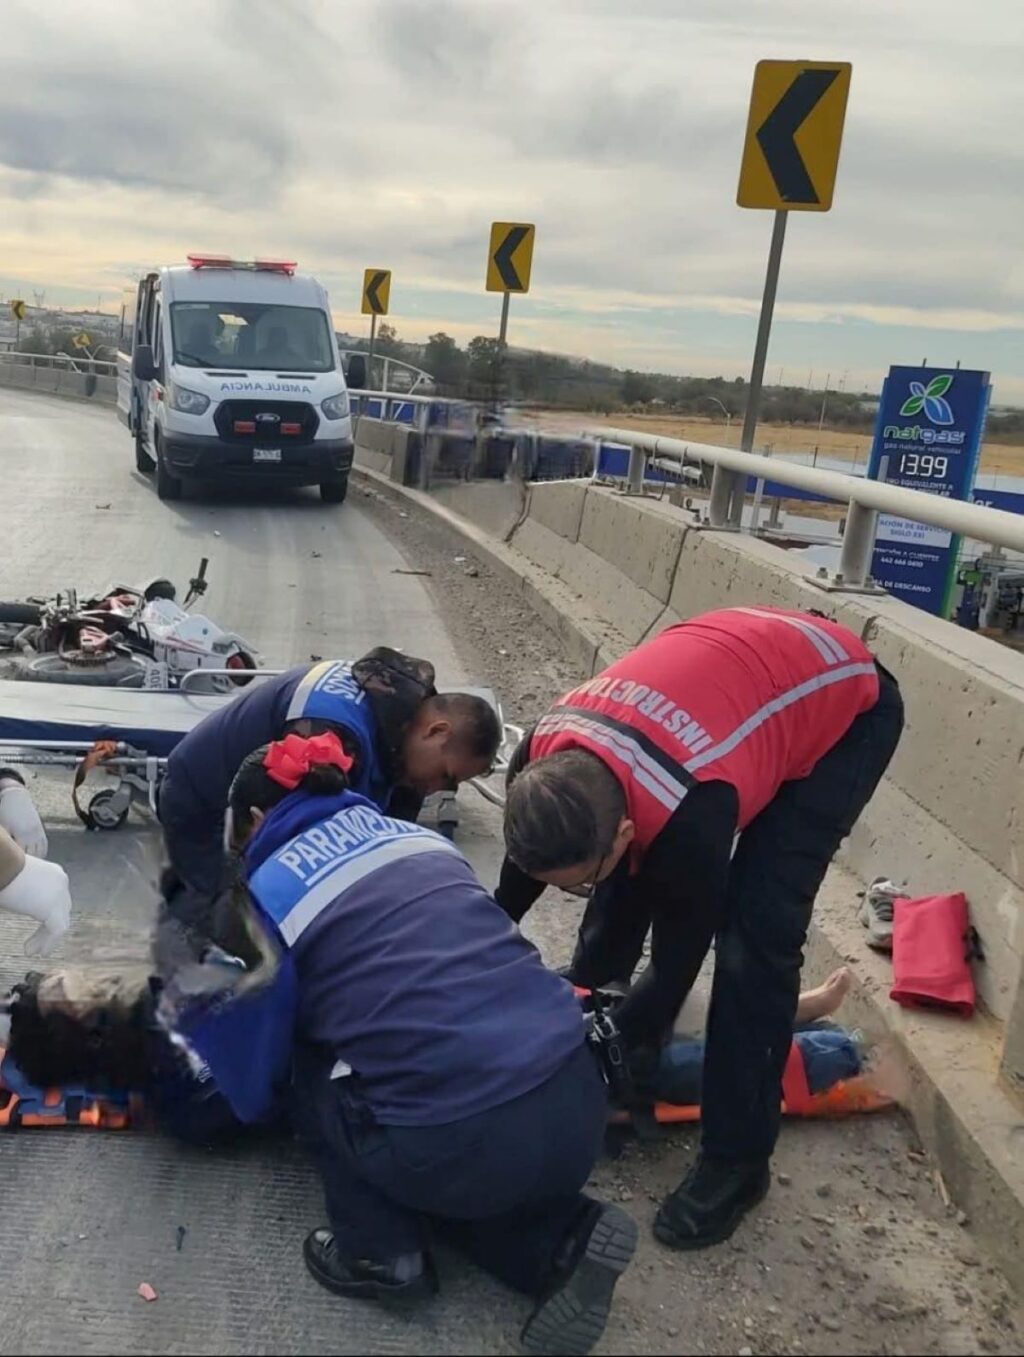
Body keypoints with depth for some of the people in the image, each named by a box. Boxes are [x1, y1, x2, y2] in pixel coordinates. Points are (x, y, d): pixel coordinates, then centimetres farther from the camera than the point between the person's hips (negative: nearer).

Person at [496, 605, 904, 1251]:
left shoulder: (687, 822, -41)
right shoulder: (543, 758, -22)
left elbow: (679, 961, -22)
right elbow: (526, 865, 2)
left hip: (846, 704, -6)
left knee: (757, 933, -15)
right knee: (628, 879, 9)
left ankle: (737, 1159, -1)